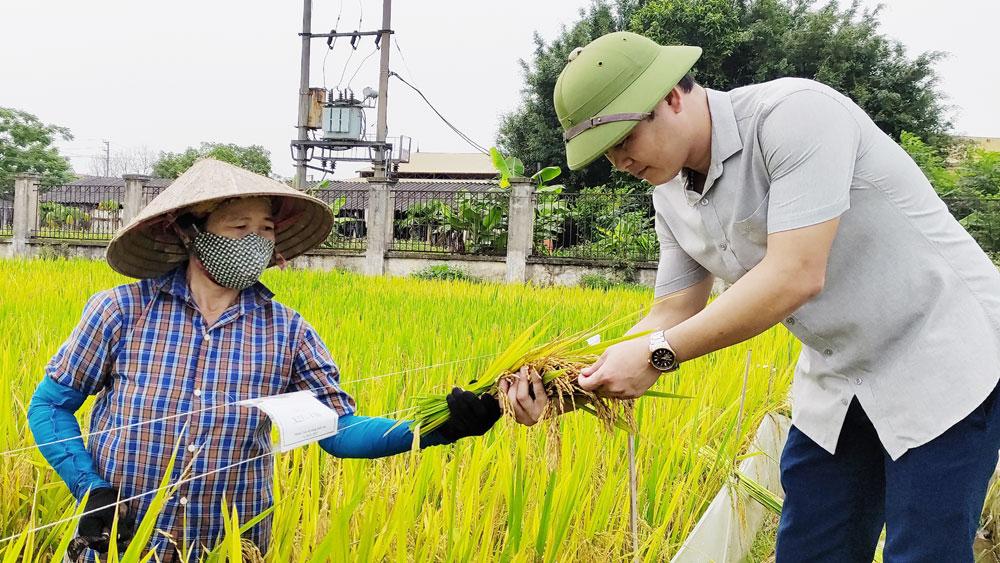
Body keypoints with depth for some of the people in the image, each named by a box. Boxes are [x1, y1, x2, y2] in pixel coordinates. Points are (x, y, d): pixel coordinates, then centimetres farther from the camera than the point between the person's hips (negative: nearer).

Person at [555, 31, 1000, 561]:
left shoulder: (794, 113, -24)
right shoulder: (671, 196, 1)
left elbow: (797, 276, -31)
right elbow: (673, 313, 3)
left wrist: (658, 355, -29)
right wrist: (574, 382, -12)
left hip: (945, 358, -7)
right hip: (836, 379, 7)